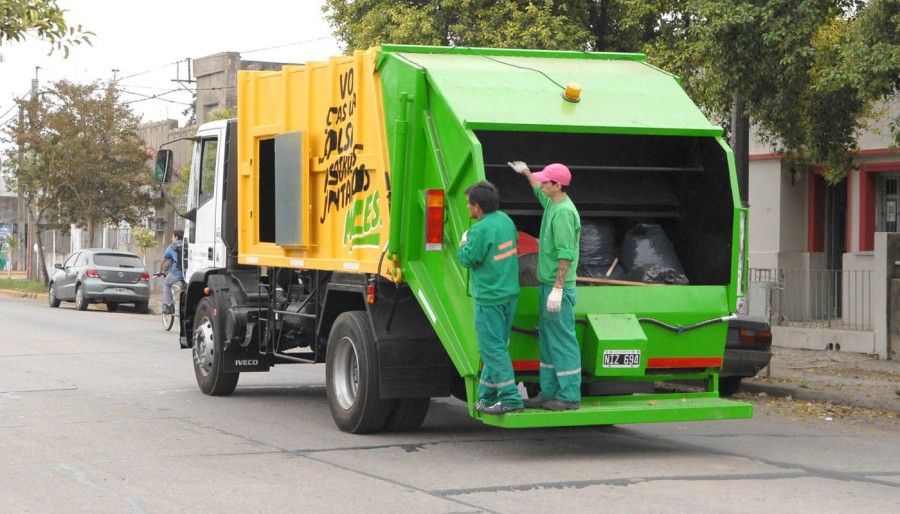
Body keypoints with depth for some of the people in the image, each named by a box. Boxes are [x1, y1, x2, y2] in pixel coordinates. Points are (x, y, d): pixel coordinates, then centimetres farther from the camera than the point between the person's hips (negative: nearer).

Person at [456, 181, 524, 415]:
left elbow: (467, 259, -14)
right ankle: (487, 396, 21)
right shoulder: (505, 219, 6)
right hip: (510, 293, 9)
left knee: (493, 348, -4)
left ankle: (510, 398, -7)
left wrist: (464, 242, 4)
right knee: (496, 347, 14)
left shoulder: (480, 230, -20)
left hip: (489, 298, -9)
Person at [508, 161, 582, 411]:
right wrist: (526, 172, 51)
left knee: (562, 339, -6)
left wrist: (558, 288, -27)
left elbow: (566, 254, -24)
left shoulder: (564, 212, -18)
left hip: (558, 286, -10)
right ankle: (549, 392, 18)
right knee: (548, 338, 13)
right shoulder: (552, 203, 11)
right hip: (547, 283, 10)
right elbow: (539, 192, 38)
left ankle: (569, 396, -1)